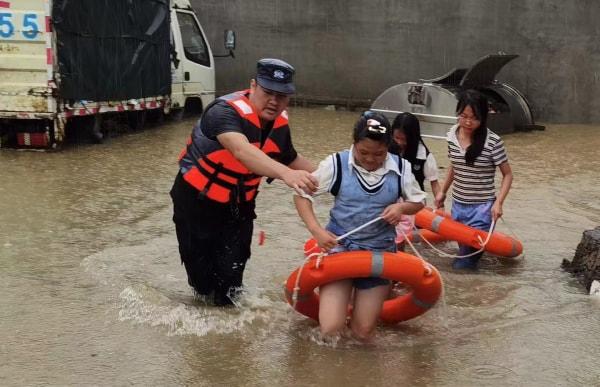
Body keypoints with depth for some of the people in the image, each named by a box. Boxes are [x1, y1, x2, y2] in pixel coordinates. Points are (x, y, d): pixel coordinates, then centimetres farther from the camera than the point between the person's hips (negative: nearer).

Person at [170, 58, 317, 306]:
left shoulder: (279, 123, -6)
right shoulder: (225, 111, -30)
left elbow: (291, 160, 11)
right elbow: (242, 151, -50)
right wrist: (285, 173, -64)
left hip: (239, 204, 5)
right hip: (197, 199, -5)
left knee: (231, 273, 7)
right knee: (203, 276, 6)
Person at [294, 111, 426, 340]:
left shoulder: (400, 168, -5)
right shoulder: (337, 164, -11)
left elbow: (418, 202, 8)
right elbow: (302, 194, -5)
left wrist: (401, 207, -15)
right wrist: (317, 231, -19)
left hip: (379, 251, 1)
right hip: (340, 246, -1)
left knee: (362, 333, 3)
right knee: (331, 330, -10)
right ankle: (335, 296, 22)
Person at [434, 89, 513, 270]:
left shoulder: (493, 141, -16)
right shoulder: (452, 135, -1)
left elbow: (507, 175, -6)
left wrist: (498, 202, -16)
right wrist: (443, 191, 19)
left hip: (482, 208, -5)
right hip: (457, 206, 5)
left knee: (462, 265, -8)